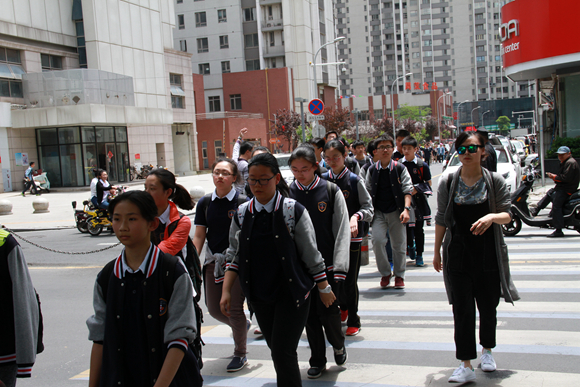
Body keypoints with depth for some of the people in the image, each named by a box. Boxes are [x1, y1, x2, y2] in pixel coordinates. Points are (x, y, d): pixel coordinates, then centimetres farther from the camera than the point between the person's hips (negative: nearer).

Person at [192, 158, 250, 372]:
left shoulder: (242, 202, -9)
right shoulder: (205, 203, 3)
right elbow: (199, 236, 5)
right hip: (214, 260, 5)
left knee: (234, 308, -1)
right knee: (213, 308, 9)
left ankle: (240, 354, 21)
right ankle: (242, 326, 41)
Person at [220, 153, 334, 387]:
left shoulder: (293, 211, -10)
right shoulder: (242, 214, 2)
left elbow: (311, 254, -4)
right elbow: (235, 256, 7)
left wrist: (324, 288, 2)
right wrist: (226, 291, 0)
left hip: (292, 293, -4)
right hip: (259, 295, 5)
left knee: (283, 352, -8)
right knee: (275, 349, 15)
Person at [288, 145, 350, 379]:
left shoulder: (331, 191, -4)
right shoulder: (287, 194, 1)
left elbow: (342, 230, -5)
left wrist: (339, 267, -12)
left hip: (327, 264, -2)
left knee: (328, 311, -3)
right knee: (309, 315, 8)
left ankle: (338, 344, 29)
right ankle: (317, 360, 26)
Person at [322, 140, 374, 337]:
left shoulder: (354, 180, -6)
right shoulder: (323, 180, 3)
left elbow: (368, 208, -5)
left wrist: (356, 216, -24)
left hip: (351, 236, -3)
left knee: (350, 280, 0)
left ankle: (353, 321, 15)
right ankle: (343, 307, 38)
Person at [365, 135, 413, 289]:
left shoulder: (400, 168, 0)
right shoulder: (372, 170, 6)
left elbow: (407, 190, -3)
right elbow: (368, 192, 11)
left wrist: (406, 209, -16)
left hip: (396, 212, -1)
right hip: (378, 212, 1)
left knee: (399, 244, 5)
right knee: (377, 240, -15)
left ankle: (399, 275, 24)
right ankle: (385, 273, 5)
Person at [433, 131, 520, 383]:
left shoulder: (495, 181, -1)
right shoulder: (448, 183, 0)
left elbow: (507, 215, -2)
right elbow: (441, 219, 6)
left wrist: (492, 216, -25)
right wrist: (436, 252, 8)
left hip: (489, 254, 1)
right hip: (458, 256, 0)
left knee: (488, 306, 12)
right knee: (462, 309, -3)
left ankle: (487, 350, 36)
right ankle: (466, 365, 1)